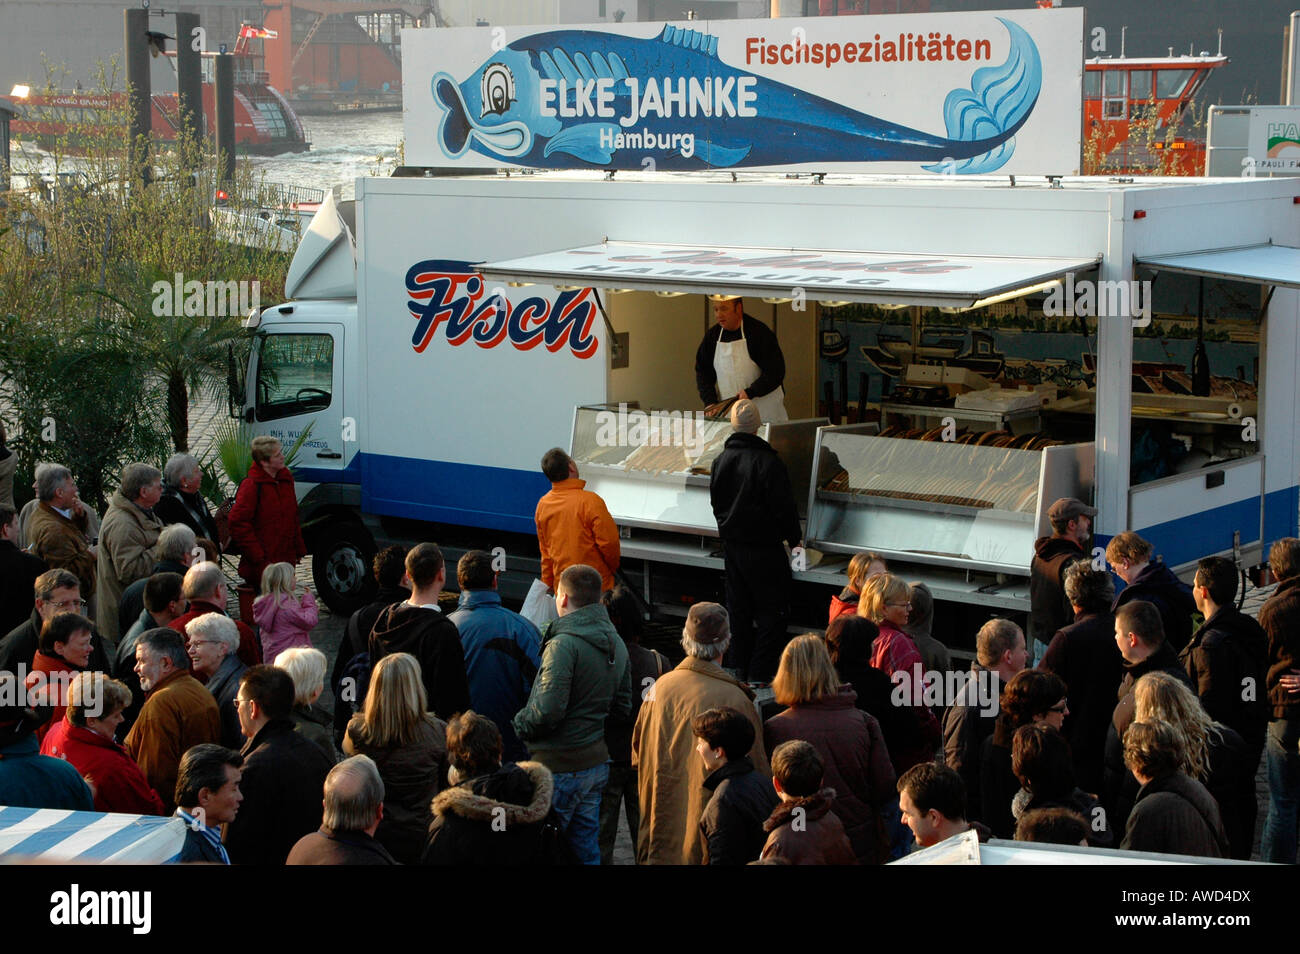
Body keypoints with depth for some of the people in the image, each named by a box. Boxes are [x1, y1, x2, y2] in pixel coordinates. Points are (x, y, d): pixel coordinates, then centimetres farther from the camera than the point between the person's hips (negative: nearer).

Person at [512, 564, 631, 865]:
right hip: (597, 761, 9)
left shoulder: (564, 643, -18)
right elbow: (623, 707, 15)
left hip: (559, 766, -8)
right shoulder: (616, 644, 10)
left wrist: (519, 725, -5)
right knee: (587, 849, 15)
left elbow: (547, 711, -23)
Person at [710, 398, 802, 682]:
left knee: (739, 610, 15)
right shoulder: (767, 462, -19)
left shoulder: (721, 460, 3)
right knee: (771, 611, 2)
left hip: (731, 545, 7)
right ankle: (760, 675, 0)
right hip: (763, 548, -7)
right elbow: (784, 507, -16)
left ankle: (741, 671, 20)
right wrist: (794, 538, 0)